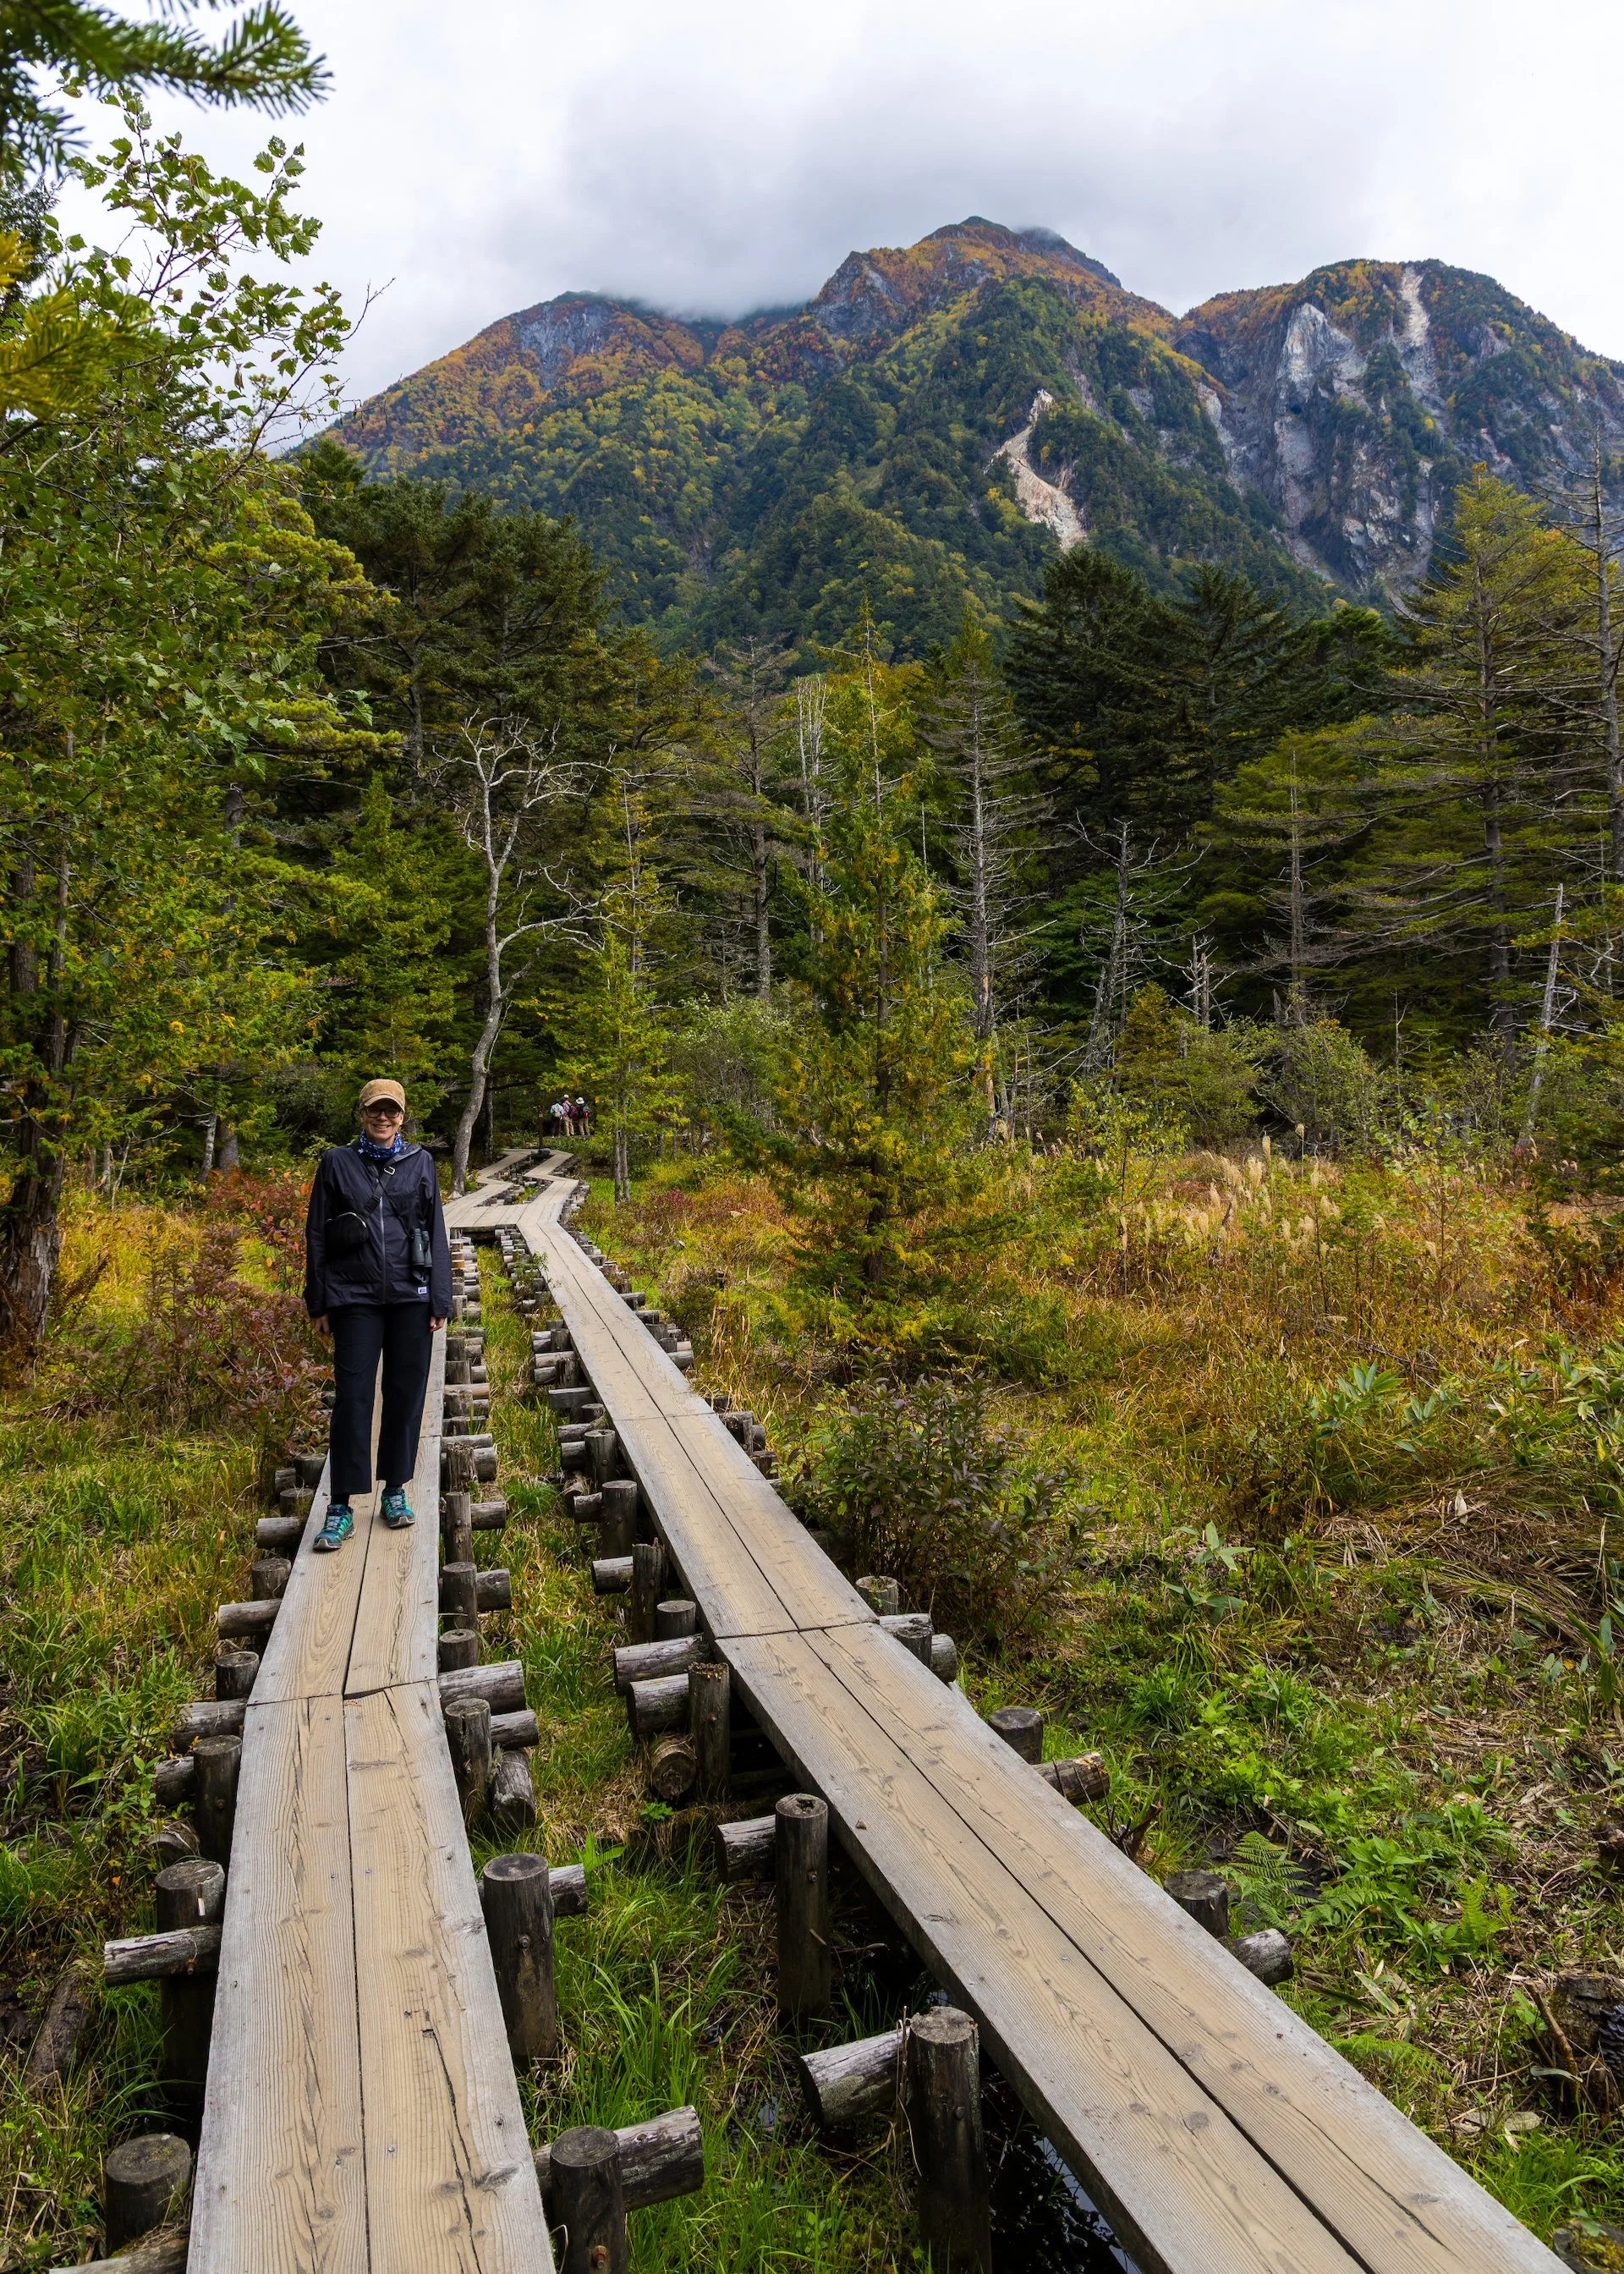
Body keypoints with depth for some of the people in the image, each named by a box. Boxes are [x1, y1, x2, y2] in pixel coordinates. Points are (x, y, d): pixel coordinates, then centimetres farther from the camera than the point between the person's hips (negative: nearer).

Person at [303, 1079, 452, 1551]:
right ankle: (340, 1507, 2)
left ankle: (396, 1490, 22)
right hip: (355, 1299, -1)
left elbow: (436, 1234, 7)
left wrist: (440, 1300, 2)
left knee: (406, 1394, 7)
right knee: (352, 1397, -4)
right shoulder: (337, 1162, 5)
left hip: (411, 1298, 1)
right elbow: (316, 1234, 7)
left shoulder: (420, 1163, 7)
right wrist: (318, 1303, 4)